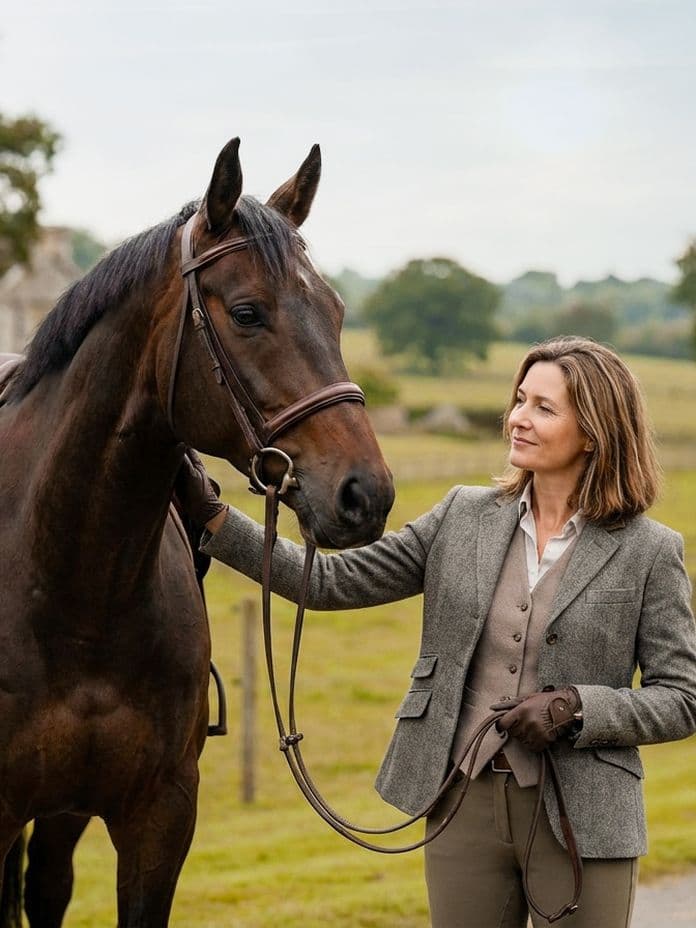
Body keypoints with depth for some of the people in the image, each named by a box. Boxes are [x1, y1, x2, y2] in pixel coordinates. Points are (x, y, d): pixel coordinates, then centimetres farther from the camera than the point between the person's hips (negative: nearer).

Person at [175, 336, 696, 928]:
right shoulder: (463, 518, 5)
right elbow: (333, 581, 3)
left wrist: (575, 707, -18)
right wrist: (212, 517, -5)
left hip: (581, 818, -3)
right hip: (465, 806, 3)